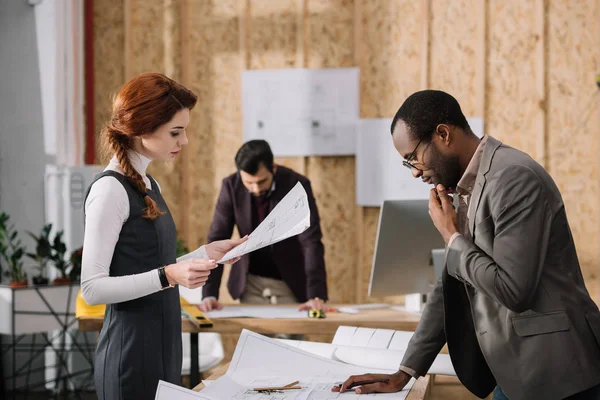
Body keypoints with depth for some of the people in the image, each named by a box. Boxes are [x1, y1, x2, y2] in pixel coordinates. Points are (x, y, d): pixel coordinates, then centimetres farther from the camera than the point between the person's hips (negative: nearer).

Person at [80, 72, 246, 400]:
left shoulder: (149, 185, 12)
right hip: (131, 354, -8)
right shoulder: (110, 189, -15)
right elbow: (92, 288, -19)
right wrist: (168, 275, -26)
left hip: (162, 348, 9)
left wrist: (208, 253, 9)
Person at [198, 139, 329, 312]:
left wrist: (317, 296, -35)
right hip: (250, 283, 2)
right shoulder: (231, 186, -14)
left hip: (291, 284, -2)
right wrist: (209, 294, -23)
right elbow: (217, 240, -12)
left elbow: (311, 243, -25)